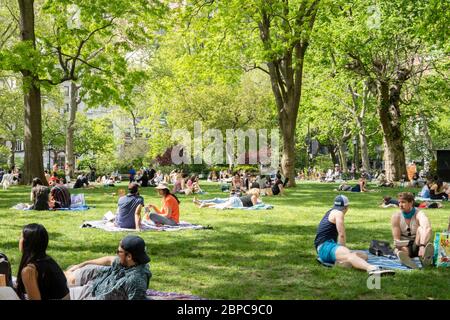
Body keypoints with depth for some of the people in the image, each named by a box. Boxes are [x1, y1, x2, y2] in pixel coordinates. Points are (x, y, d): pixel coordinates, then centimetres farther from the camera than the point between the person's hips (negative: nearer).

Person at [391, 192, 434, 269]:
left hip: (416, 246, -1)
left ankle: (423, 256, -54)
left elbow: (428, 229, -36)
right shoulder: (396, 217, -6)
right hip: (404, 245, 1)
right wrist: (398, 244, -34)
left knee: (421, 228, -29)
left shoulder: (419, 214, -14)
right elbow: (396, 239, -9)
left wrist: (422, 246, -52)